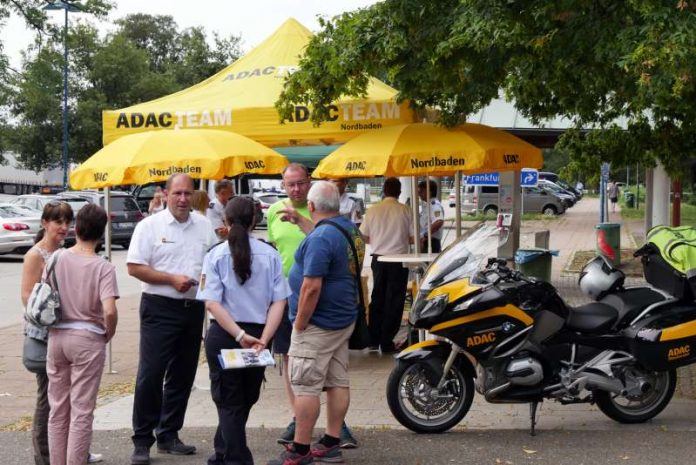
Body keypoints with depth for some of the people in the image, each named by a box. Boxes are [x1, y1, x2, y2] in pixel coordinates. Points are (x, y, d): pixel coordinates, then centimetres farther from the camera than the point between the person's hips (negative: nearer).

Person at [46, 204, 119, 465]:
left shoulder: (56, 259, -2)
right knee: (82, 410, 4)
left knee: (58, 408, 15)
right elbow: (109, 310, -23)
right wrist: (110, 333, -4)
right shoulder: (103, 267, -13)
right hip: (88, 339, -4)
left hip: (57, 336, 4)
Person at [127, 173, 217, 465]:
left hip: (194, 308, 5)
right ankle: (142, 441, 3)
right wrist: (172, 279, -16)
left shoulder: (204, 226, 9)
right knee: (151, 374, -6)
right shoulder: (150, 226, -4)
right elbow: (134, 267, -9)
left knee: (182, 375, 11)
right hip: (160, 309, -5)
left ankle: (168, 435, 23)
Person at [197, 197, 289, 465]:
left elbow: (212, 303, -14)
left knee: (229, 403, 9)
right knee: (245, 400, 19)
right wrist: (263, 339, -11)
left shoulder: (216, 255, -6)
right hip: (258, 336, 2)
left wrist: (240, 336, -16)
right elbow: (278, 302, -9)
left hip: (223, 336, -2)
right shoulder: (269, 255, -3)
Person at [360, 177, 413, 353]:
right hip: (398, 259, -3)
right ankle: (386, 342, 5)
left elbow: (364, 237, 2)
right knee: (394, 301, 4)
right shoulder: (405, 210, -9)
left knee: (377, 298, 15)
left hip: (378, 258, 3)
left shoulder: (373, 210, -4)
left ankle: (373, 340, 18)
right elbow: (413, 238, -6)